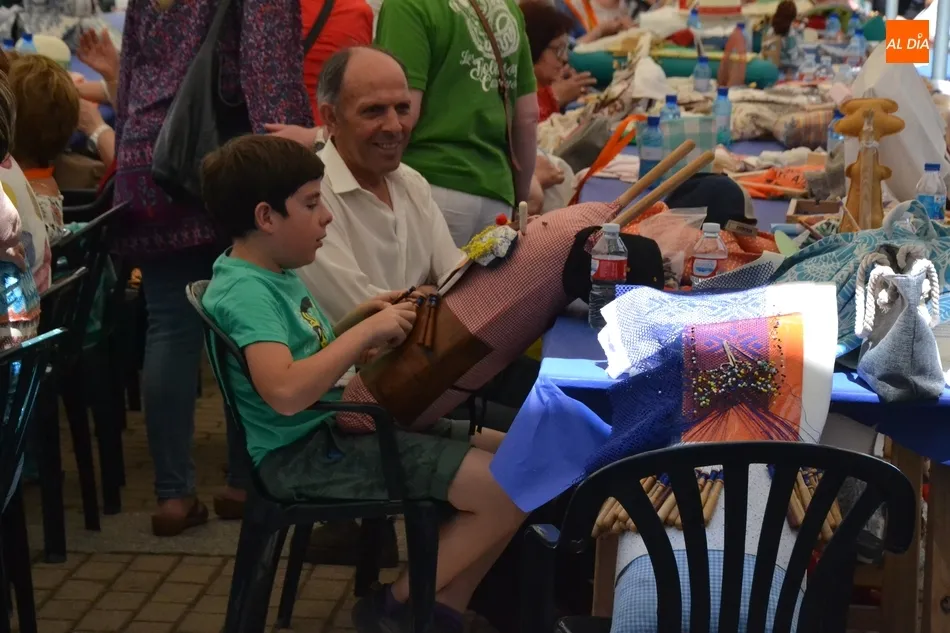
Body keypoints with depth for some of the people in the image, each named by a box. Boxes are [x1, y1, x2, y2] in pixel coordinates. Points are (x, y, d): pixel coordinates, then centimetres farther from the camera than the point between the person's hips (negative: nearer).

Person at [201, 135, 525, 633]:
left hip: (340, 427, 11)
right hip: (307, 455, -11)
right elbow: (286, 392, -34)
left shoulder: (275, 274, 12)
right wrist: (366, 331, -27)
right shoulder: (246, 291, -19)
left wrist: (358, 322, 8)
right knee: (511, 490, -17)